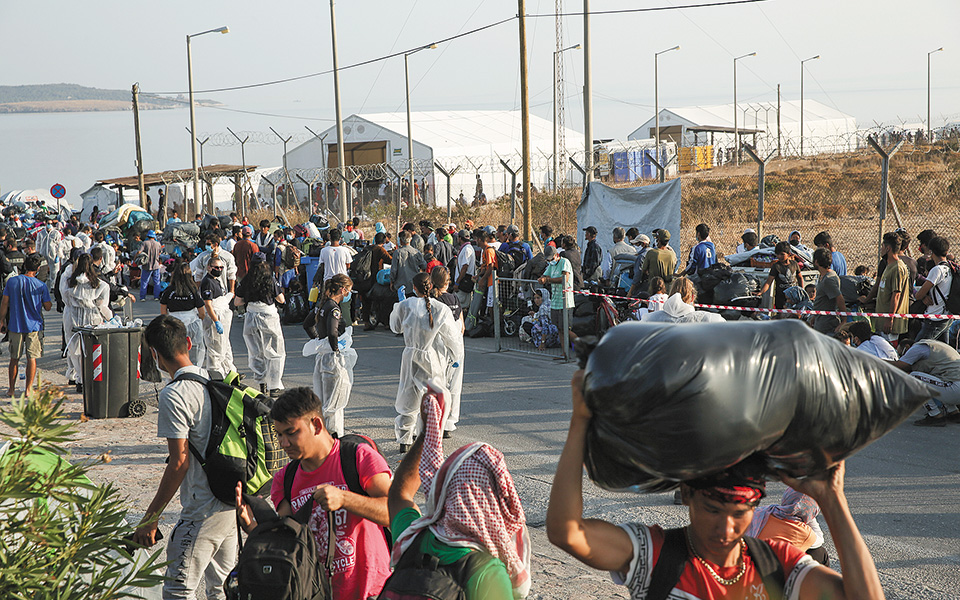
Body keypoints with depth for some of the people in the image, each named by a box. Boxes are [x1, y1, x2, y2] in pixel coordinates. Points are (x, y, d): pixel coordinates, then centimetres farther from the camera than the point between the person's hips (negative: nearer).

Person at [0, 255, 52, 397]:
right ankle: (28, 389, 4)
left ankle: (11, 389, 17)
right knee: (32, 358, 5)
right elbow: (48, 307, -3)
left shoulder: (11, 281, -3)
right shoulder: (41, 285, -9)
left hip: (15, 325, 2)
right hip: (34, 326, -2)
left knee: (14, 358, 12)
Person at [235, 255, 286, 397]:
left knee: (256, 353, 15)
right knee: (274, 354, 3)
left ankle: (262, 384, 18)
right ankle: (274, 387, -2)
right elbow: (281, 300, -1)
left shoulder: (245, 281, 0)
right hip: (269, 317, -3)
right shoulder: (271, 280, -8)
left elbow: (237, 302, 5)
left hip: (251, 318, 3)